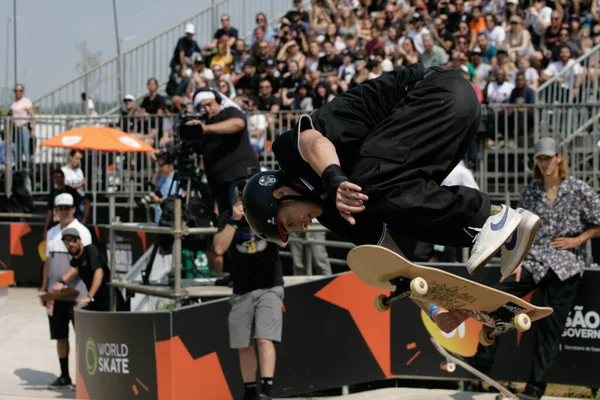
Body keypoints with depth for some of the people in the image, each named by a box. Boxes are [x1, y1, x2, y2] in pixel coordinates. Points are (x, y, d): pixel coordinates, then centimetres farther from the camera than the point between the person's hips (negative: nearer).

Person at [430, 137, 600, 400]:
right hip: (533, 261, 3)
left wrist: (578, 240, -6)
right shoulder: (529, 192, 8)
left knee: (550, 329, -2)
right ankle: (481, 364, -10)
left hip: (565, 266, -3)